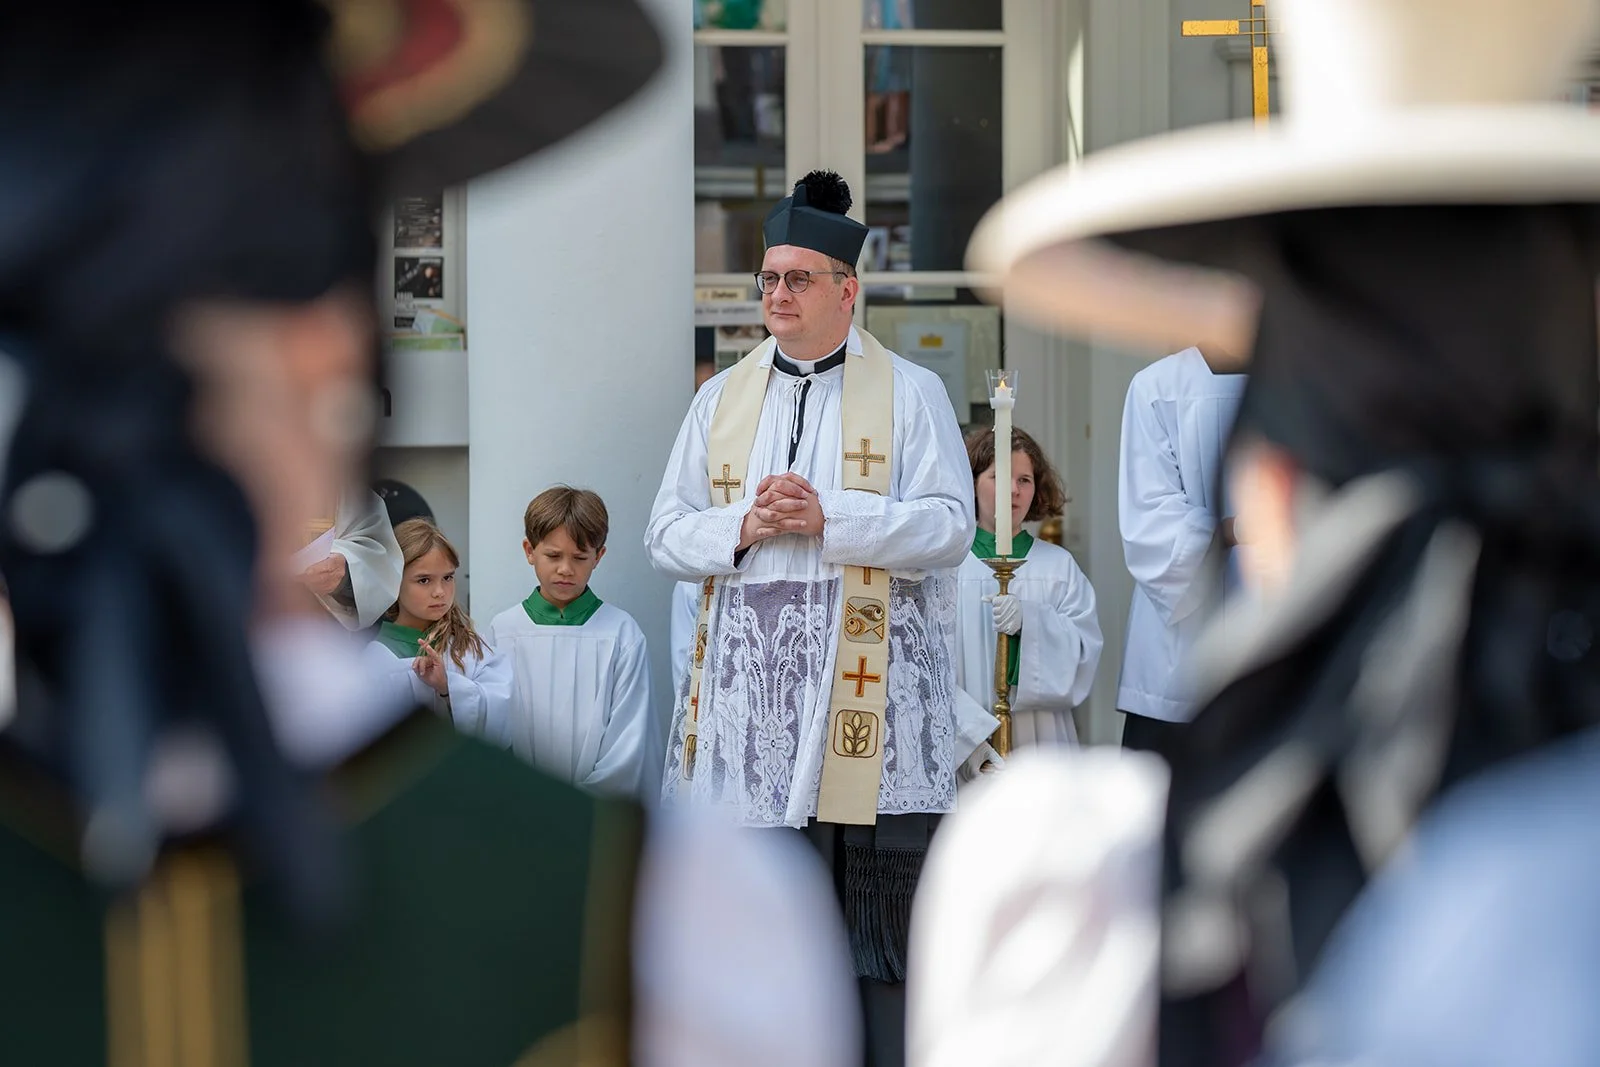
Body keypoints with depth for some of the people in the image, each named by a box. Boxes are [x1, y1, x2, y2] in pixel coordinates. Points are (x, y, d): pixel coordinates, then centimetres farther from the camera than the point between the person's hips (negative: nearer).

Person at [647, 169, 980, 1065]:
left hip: (867, 683, -3)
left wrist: (829, 518, -15)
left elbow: (950, 527, -5)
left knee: (877, 905, -2)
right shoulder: (723, 398, 15)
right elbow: (666, 535, 12)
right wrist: (744, 527, -8)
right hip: (749, 680, 3)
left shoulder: (910, 394, 5)